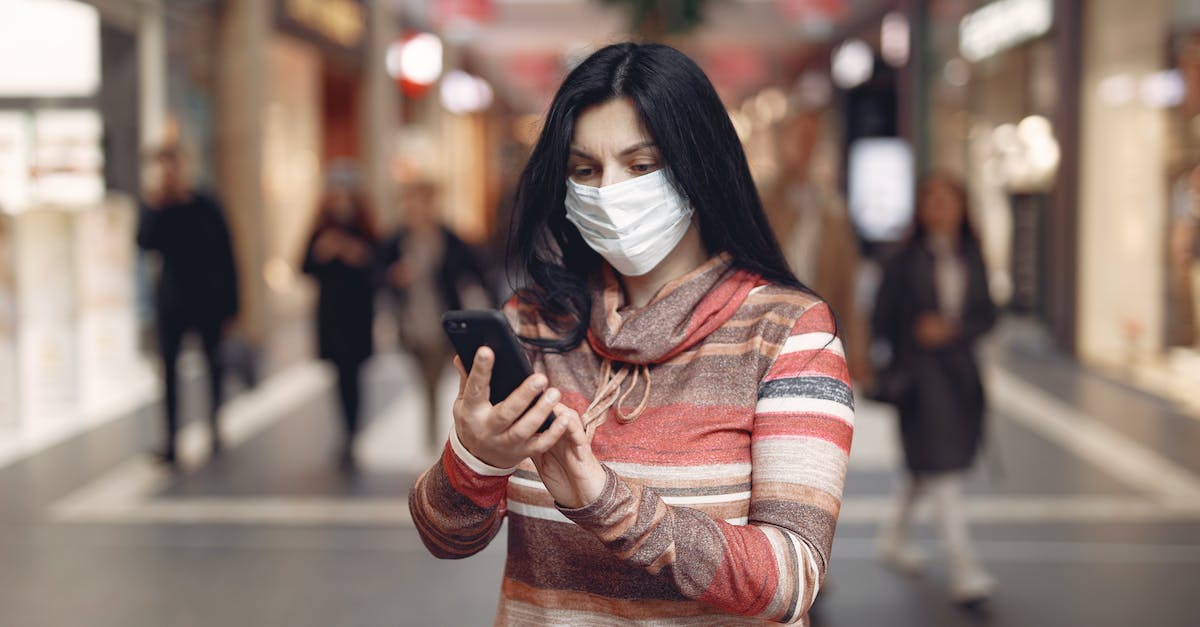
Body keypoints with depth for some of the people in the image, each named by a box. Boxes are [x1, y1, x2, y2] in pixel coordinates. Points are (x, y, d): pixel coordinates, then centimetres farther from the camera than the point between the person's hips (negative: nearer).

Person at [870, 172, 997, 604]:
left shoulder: (971, 257, 7)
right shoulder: (906, 260, -6)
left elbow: (987, 314, 4)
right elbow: (882, 317, -2)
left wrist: (952, 327, -14)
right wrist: (890, 370, -2)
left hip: (960, 370, 6)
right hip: (919, 373, -5)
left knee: (925, 467, 18)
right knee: (941, 469, -12)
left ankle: (894, 538, 39)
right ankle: (962, 569, -14)